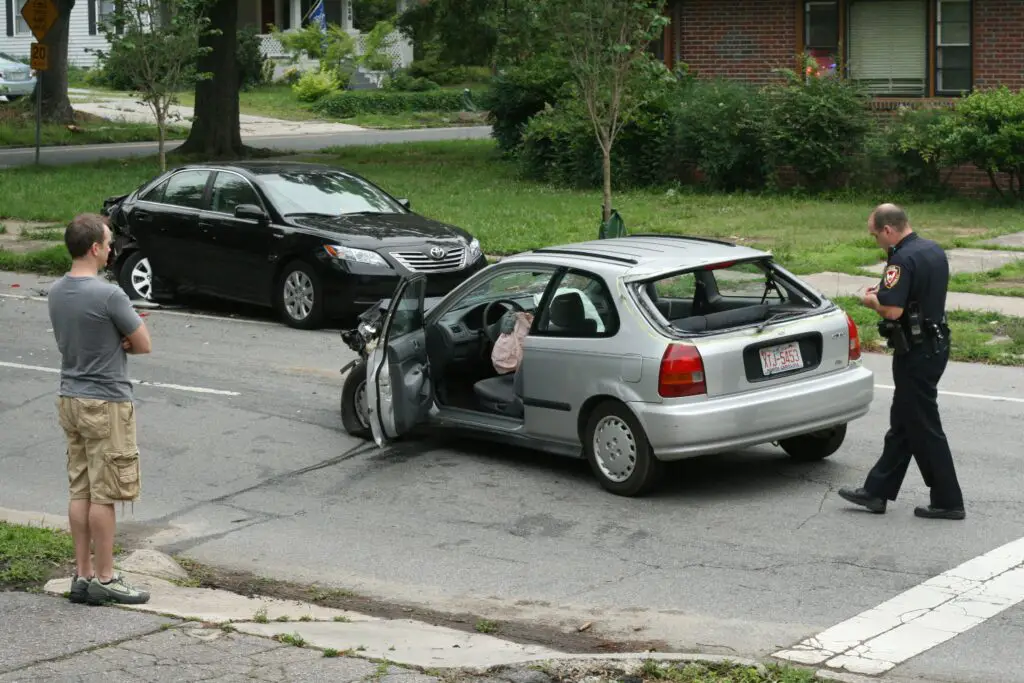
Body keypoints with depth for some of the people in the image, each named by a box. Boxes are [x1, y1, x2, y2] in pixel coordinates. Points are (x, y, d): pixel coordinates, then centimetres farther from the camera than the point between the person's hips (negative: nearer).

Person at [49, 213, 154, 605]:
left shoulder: (56, 293, 5)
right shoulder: (108, 295, -19)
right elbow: (144, 345, -10)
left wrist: (114, 342, 1)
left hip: (70, 400, 8)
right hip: (106, 403, -8)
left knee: (80, 491, 11)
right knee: (104, 495, -1)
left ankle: (83, 574, 16)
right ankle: (104, 578, 4)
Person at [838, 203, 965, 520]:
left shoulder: (903, 260, -21)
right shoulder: (935, 251, 9)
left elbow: (893, 310, -27)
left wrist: (871, 300, -7)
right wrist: (884, 290, 14)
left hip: (916, 353, -10)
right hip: (936, 343, 10)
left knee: (924, 428, -1)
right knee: (902, 423, 15)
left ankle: (948, 501, 5)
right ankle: (876, 491, 23)